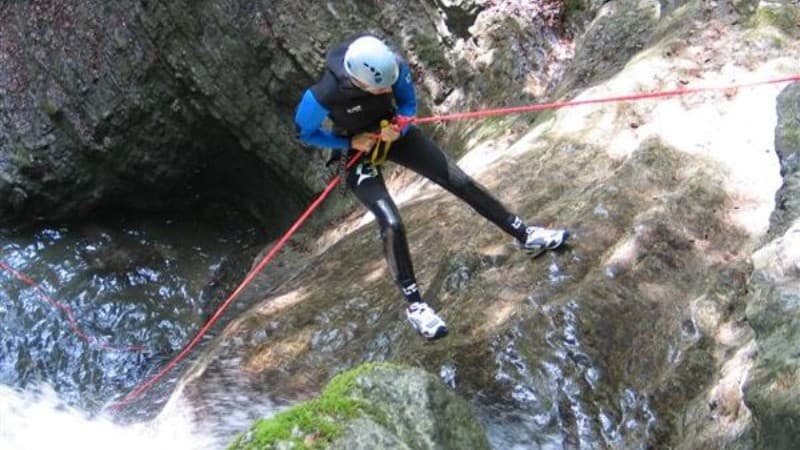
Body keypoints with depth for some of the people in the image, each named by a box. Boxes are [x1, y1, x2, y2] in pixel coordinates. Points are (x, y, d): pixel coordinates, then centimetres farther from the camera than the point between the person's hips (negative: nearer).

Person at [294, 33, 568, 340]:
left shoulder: (395, 67, -26)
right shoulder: (324, 95, -36)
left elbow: (408, 102, -3)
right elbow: (304, 133, -15)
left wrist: (399, 126, -24)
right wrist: (350, 142, -23)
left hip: (392, 132, 4)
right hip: (358, 150, -4)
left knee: (460, 182, -1)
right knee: (391, 224, -20)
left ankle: (526, 236, 14)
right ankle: (414, 305, -2)